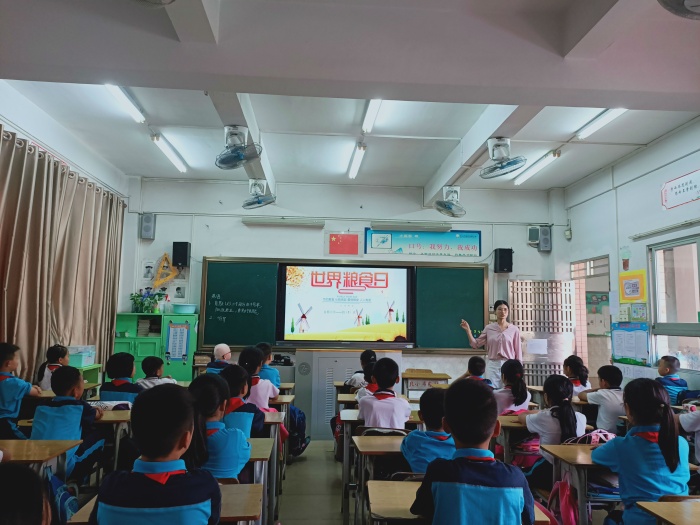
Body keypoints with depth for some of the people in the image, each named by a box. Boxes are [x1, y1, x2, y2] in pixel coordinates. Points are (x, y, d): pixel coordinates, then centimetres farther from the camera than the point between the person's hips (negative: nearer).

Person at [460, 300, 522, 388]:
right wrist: (468, 330, -5)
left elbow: (518, 351, 3)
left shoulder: (514, 329, 1)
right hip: (492, 365, 1)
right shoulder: (489, 328, 5)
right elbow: (476, 344, 6)